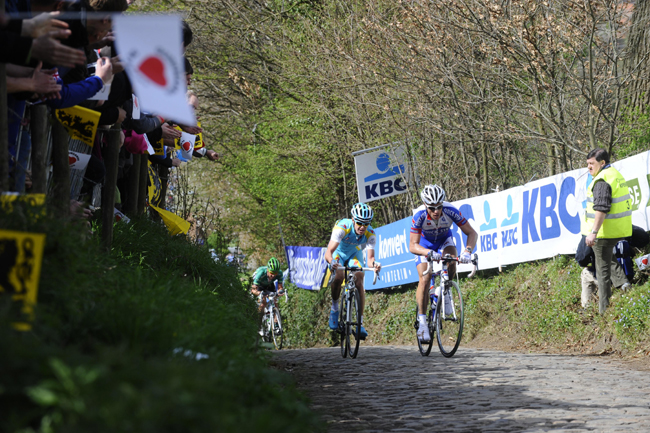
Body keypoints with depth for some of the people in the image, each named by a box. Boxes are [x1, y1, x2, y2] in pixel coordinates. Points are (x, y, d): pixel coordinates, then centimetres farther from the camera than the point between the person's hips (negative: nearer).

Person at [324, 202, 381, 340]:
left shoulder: (370, 234, -27)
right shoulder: (342, 227, -36)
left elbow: (370, 257, -32)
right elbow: (328, 252, -42)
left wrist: (373, 264, -56)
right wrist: (332, 262, -64)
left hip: (354, 254, 2)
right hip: (338, 253, -2)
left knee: (359, 282, -20)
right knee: (339, 276, -31)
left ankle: (360, 323, -15)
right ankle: (334, 308, -5)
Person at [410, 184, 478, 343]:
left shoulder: (450, 211, -33)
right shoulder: (419, 215, -35)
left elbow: (472, 233, -27)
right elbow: (412, 246, -36)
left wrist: (467, 251, -46)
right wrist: (430, 253, -55)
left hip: (444, 240, 1)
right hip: (425, 243, -1)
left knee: (451, 262, -30)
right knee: (424, 280, -17)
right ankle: (422, 322, -8)